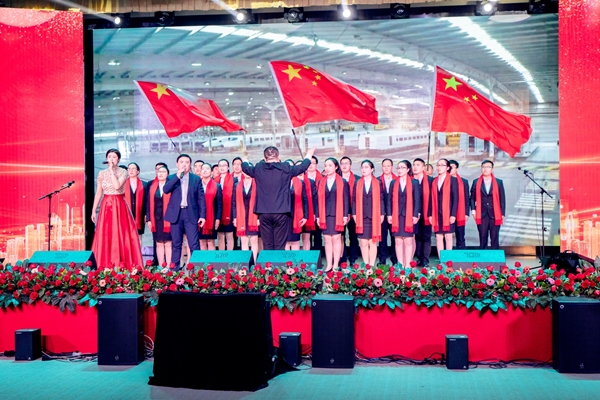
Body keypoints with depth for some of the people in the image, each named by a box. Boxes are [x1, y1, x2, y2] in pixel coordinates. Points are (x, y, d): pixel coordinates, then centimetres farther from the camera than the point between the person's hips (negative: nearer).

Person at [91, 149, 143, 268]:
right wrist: (93, 210, 7)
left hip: (119, 206, -3)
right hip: (106, 206, 3)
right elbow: (98, 193, 10)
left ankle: (123, 266, -2)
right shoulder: (102, 173, 8)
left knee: (120, 235, -6)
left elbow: (117, 186, -19)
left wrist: (112, 170, -13)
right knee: (105, 237, 0)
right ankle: (106, 266, 5)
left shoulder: (123, 172, -1)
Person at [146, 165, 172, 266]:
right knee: (159, 243, 6)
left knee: (168, 243, -2)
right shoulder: (152, 186, 11)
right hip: (156, 219, 3)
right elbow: (149, 204, 10)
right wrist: (148, 219, 3)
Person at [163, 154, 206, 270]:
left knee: (194, 244, -6)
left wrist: (203, 215, -2)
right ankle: (175, 268, 11)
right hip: (176, 214, 1)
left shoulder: (196, 179, 8)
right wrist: (177, 176, -14)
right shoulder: (171, 178, 10)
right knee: (176, 244, 5)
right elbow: (166, 189, -10)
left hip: (191, 214, -1)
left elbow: (201, 198, 5)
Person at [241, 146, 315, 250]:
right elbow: (302, 167, 16)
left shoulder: (258, 169, 3)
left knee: (267, 246, 5)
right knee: (280, 247, 1)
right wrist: (308, 156, 37)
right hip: (281, 213, -1)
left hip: (264, 213, 2)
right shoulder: (285, 168, -1)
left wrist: (245, 161, 48)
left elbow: (245, 167, 24)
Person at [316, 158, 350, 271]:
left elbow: (345, 199, 0)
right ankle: (329, 265, 8)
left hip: (337, 215, -3)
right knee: (327, 239, 4)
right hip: (325, 215, 3)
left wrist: (345, 215, -7)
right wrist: (318, 216, 4)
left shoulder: (342, 182, 2)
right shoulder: (322, 182, 10)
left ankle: (336, 265, 3)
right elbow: (319, 200, 9)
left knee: (336, 238, -1)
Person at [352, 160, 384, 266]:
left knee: (373, 242, 1)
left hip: (374, 217, -1)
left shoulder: (377, 183, 4)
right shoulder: (357, 183, 7)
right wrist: (354, 214, -1)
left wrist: (382, 214, -3)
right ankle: (366, 266, 8)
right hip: (361, 217, 1)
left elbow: (381, 199, 3)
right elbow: (354, 199, 6)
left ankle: (372, 266, 6)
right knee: (363, 243, 1)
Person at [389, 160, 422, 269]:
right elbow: (390, 200, 8)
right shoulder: (394, 183, 9)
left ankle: (408, 265, 2)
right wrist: (389, 214, 0)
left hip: (409, 216, -2)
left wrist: (415, 215, -8)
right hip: (397, 216, 2)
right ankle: (400, 264, 7)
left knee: (408, 241, -2)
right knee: (398, 241, 2)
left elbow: (417, 200, -1)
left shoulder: (414, 182, 2)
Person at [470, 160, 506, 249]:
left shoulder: (499, 182, 5)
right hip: (481, 215, 0)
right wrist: (473, 209, -3)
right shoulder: (476, 182, 6)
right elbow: (472, 197, 10)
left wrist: (502, 214, 0)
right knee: (482, 239, 3)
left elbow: (502, 199, 4)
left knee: (495, 239, 4)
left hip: (495, 215, 0)